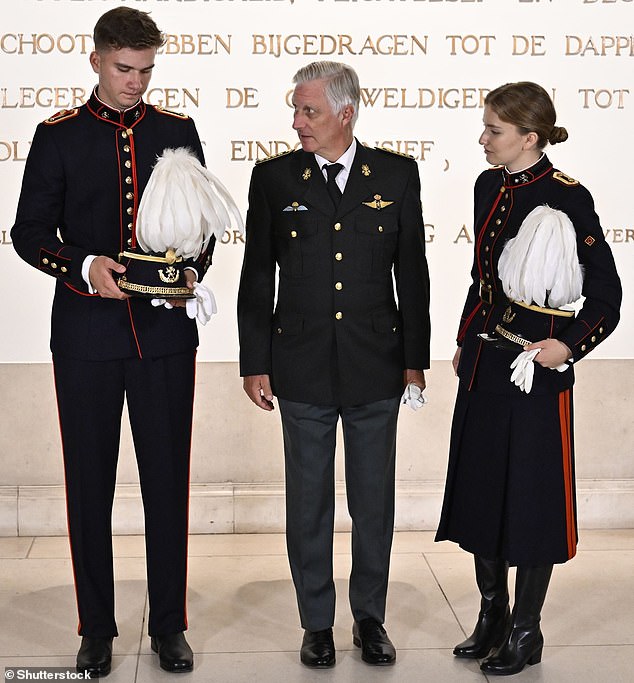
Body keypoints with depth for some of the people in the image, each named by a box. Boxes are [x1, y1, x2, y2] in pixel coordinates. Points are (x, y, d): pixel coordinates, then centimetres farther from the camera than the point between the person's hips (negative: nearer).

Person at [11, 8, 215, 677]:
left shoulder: (178, 131, 9)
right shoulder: (58, 135, 4)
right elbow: (29, 231, 3)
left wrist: (193, 270, -7)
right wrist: (81, 266, -15)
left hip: (165, 330, 1)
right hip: (86, 334, -1)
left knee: (167, 479, 6)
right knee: (89, 482, 6)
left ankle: (168, 626, 20)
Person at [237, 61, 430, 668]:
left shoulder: (396, 175, 2)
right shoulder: (274, 178, 1)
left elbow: (412, 272, 6)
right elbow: (256, 276, 3)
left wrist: (415, 358, 4)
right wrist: (254, 363, 1)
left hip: (377, 369, 0)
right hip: (302, 370, 0)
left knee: (374, 501, 10)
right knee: (308, 503, 9)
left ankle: (370, 617, 27)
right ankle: (317, 623, 24)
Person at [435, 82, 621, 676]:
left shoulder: (567, 197, -14)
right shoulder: (489, 186, 7)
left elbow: (605, 293, -12)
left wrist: (570, 346, -25)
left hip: (537, 367, -7)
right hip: (485, 361, 7)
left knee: (531, 493, 3)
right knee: (479, 485, 14)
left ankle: (525, 631, 19)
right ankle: (491, 615, 31)